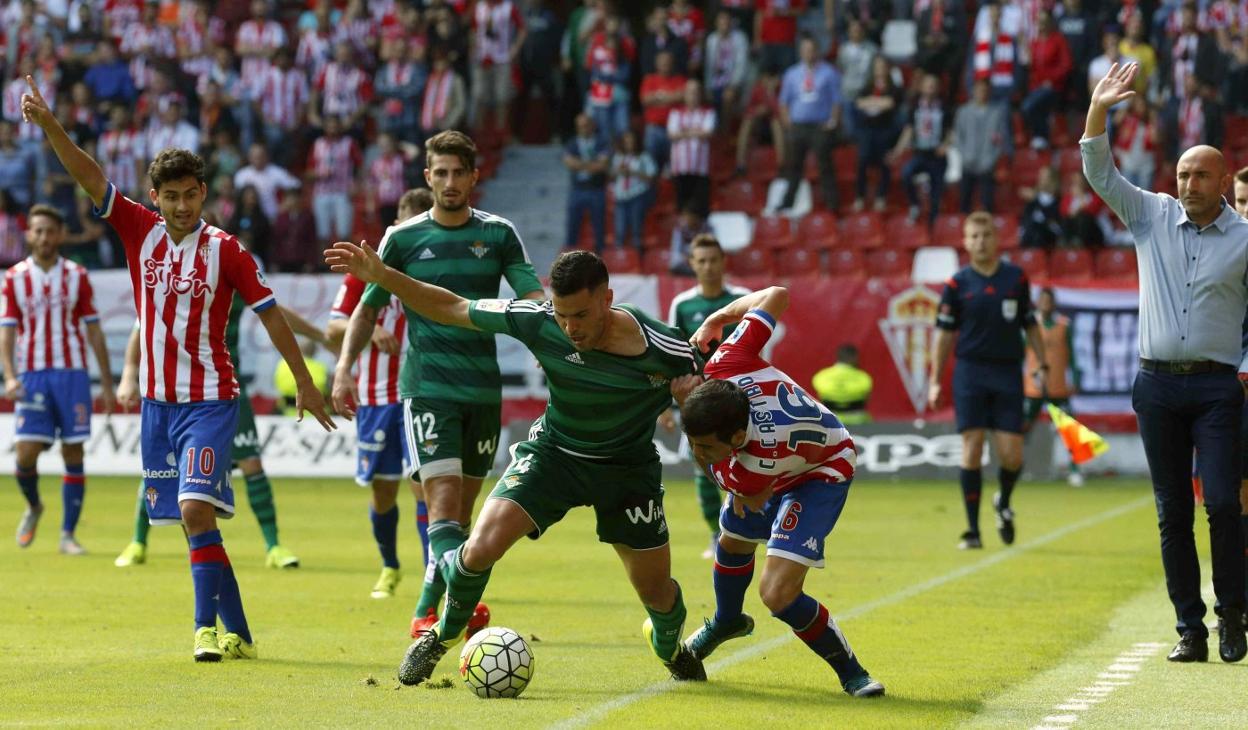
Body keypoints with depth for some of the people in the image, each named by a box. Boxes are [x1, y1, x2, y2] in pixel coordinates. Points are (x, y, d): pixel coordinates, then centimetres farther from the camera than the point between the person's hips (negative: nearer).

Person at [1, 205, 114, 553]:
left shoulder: (77, 276, 5)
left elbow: (94, 331, 8)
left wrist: (107, 384, 5)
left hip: (72, 373, 0)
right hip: (32, 376, 0)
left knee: (73, 455, -2)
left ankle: (68, 535, 5)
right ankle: (33, 507, 22)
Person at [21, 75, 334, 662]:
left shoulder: (226, 250, -5)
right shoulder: (140, 232, 3)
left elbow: (270, 314, 1)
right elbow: (89, 177, -5)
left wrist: (305, 383, 2)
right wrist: (48, 124, -19)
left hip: (210, 400, -4)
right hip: (157, 399, 4)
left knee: (196, 509, -19)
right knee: (192, 518, 6)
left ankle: (209, 628, -13)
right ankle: (236, 632, 13)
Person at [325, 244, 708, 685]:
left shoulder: (659, 347, -27)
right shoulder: (538, 322, -23)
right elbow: (451, 309, -12)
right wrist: (381, 276, -20)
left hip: (627, 467, -1)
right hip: (554, 452, 1)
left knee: (658, 593, 4)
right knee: (482, 548, -20)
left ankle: (670, 646, 43)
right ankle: (443, 635, 11)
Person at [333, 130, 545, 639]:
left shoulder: (499, 234, 6)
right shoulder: (403, 238, 3)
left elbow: (533, 299, -2)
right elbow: (369, 308, 11)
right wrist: (345, 367, -2)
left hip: (484, 388, 3)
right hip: (427, 387, -3)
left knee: (460, 512, 9)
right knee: (444, 502, -17)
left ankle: (427, 612, 22)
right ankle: (463, 602, -28)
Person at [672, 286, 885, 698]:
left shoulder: (764, 456, -48)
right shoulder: (726, 364, -36)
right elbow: (776, 295, -23)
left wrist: (684, 404, -30)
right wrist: (714, 321, -11)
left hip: (820, 473, -8)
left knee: (778, 593, -23)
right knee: (733, 541, 31)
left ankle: (850, 671, 1)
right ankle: (727, 621, 64)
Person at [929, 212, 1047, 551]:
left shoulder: (1016, 278, 6)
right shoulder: (957, 284, 2)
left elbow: (1030, 325, 13)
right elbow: (944, 333, 5)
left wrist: (1042, 364, 7)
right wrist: (936, 380, 1)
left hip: (1008, 373, 1)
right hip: (970, 371, -1)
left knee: (1011, 455, -4)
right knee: (972, 447, -6)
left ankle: (1003, 503, 28)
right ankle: (973, 531, -1)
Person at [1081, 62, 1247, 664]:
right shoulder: (1152, 217, 8)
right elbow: (1100, 175, 2)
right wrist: (1097, 112, -9)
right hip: (1157, 383, 2)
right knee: (1173, 512, 3)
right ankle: (1189, 628, 7)